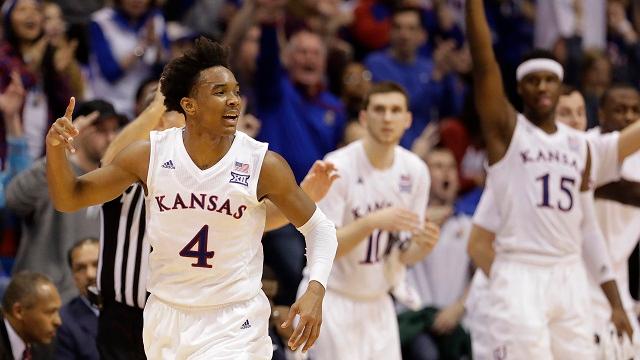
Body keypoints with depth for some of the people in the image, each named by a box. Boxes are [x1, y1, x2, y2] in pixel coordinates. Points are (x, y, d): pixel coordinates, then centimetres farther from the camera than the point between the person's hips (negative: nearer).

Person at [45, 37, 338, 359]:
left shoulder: (264, 165, -13)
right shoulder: (150, 155, -8)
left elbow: (319, 228, -2)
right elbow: (69, 199, 1)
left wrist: (315, 292, -18)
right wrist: (55, 148, -18)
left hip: (235, 323, -3)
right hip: (167, 317, 3)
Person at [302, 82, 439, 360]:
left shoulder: (415, 170, 0)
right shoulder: (339, 167, -17)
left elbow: (403, 256, 6)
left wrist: (423, 246, -17)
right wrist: (372, 223, -34)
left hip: (378, 303, 6)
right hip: (333, 301, -6)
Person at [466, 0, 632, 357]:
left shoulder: (579, 144, 14)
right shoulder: (507, 130, 0)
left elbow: (588, 226, 17)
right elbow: (484, 60, -13)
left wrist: (615, 301, 13)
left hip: (571, 278, 5)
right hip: (520, 277, -5)